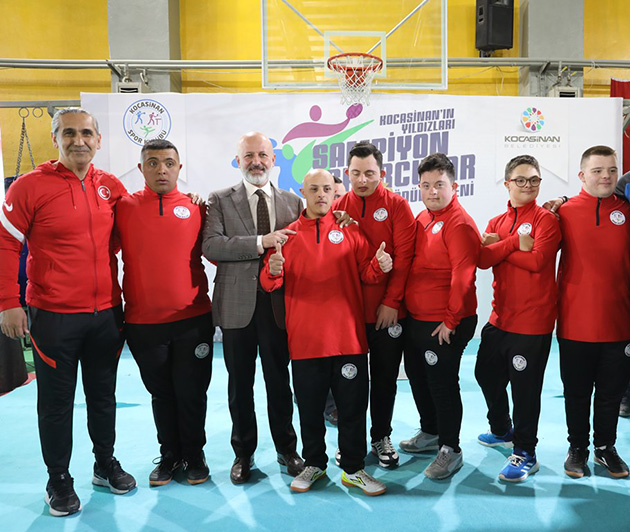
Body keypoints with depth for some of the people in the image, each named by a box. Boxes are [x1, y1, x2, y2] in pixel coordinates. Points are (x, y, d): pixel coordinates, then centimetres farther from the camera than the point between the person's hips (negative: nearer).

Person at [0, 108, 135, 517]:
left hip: (107, 313, 4)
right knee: (57, 402, 8)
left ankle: (106, 464, 35)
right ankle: (59, 481, 25)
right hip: (54, 316, -3)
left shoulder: (111, 187, 3)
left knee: (104, 395, 16)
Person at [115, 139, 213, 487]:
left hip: (192, 319, -1)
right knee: (161, 393, 14)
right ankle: (169, 455, 32)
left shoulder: (195, 208, 1)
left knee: (191, 393, 8)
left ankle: (194, 455, 28)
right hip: (143, 322, 1)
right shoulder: (124, 208, 1)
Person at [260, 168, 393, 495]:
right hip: (305, 339, 0)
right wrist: (273, 271, -18)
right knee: (309, 407, 11)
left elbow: (365, 275, 6)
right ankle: (314, 464, 29)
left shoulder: (350, 232, 7)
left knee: (352, 406, 6)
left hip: (347, 336, 0)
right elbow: (271, 284, 4)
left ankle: (353, 469, 21)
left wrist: (378, 266, -15)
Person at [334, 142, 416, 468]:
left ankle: (381, 437, 27)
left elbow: (403, 255, -8)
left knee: (385, 376, 10)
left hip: (387, 311, -1)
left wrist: (391, 301, -12)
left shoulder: (397, 206, -3)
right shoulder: (338, 207, 4)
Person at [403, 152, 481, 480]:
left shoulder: (459, 224, -16)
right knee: (417, 377, 20)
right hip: (415, 319, 9)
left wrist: (451, 320, -17)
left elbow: (462, 276, -19)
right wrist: (402, 305, 11)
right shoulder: (422, 219, 10)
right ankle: (430, 431, 40)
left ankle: (450, 450, 16)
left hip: (444, 326, -9)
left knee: (442, 384, 0)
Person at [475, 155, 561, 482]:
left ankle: (525, 454, 15)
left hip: (532, 320, -7)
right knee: (487, 374, 19)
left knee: (525, 388, -1)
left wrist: (498, 246, -11)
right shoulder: (496, 223, 11)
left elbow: (537, 261, -20)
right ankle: (502, 430, 42)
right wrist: (516, 242, -16)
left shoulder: (546, 219, -6)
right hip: (500, 317, 7)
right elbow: (483, 259, -6)